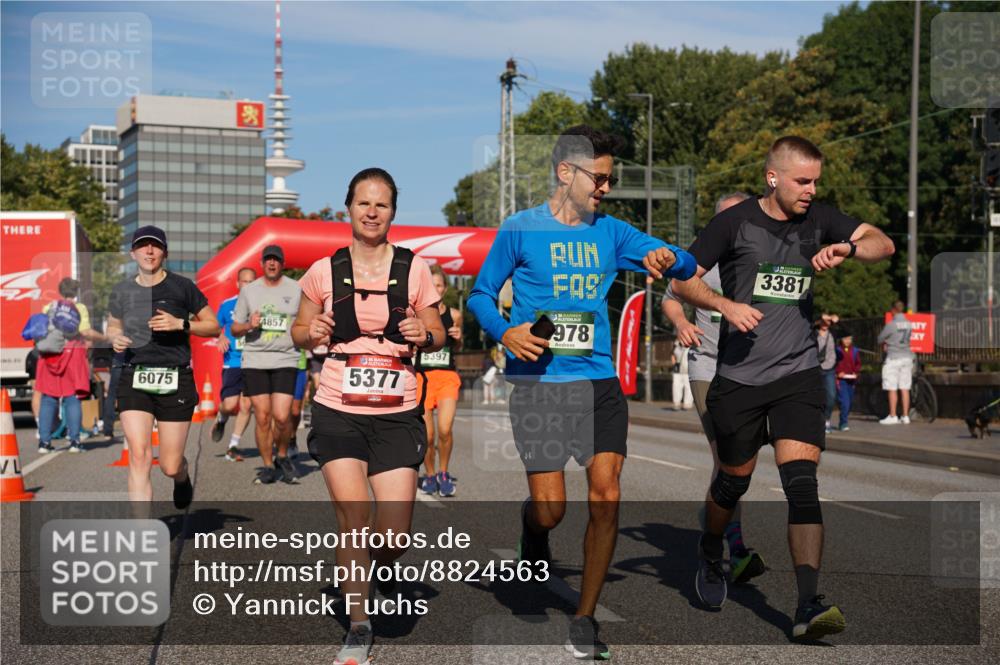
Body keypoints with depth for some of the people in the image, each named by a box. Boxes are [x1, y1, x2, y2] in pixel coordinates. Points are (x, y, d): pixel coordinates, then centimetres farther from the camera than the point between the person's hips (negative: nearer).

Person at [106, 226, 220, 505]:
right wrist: (115, 338, 2)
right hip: (134, 379, 2)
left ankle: (182, 478, 41)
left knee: (170, 466, 2)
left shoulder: (182, 287, -1)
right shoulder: (122, 291, 8)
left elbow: (214, 326, 4)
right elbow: (113, 326, 25)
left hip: (175, 380, -2)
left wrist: (180, 324, -13)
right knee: (139, 457, -14)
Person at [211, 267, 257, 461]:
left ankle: (233, 446, 10)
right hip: (232, 363, 0)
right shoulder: (227, 305, 5)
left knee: (246, 405, -3)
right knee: (230, 405, -9)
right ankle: (220, 420, 27)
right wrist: (220, 339, -5)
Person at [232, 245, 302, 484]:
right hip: (255, 359, 1)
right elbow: (234, 329, 14)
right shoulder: (248, 290, 10)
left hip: (285, 359, -1)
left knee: (282, 416, -12)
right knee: (262, 417, 0)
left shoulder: (296, 289, 7)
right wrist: (248, 326, -7)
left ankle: (282, 457, 15)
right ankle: (268, 466, 15)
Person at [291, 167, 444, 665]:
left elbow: (438, 335, 9)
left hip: (397, 414, 1)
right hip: (338, 411, 0)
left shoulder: (413, 269, 2)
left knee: (395, 535, -4)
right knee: (353, 516, -9)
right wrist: (312, 333, -10)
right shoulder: (324, 272, 2)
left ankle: (371, 570, 33)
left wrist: (425, 335, -14)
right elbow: (300, 332, 13)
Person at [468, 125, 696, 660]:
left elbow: (687, 265, 9)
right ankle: (532, 531, 35)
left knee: (606, 494, -9)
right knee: (551, 509, -6)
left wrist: (667, 258, -14)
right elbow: (480, 294, 6)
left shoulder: (610, 232, 10)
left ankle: (585, 621, 5)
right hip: (539, 382, -3)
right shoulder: (520, 229, 0)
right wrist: (504, 331, -13)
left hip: (599, 381, 3)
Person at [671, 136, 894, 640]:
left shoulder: (819, 219, 5)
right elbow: (682, 281, -1)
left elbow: (883, 245, 2)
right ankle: (710, 554, 43)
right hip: (738, 376, -1)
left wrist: (846, 248, -18)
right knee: (734, 479, 12)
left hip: (798, 373, 1)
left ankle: (808, 606, -16)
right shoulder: (734, 222, -4)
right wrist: (726, 305, -18)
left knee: (802, 482, -14)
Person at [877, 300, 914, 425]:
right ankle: (905, 416, 9)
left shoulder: (891, 324, -12)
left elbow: (880, 339, -2)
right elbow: (908, 338, 14)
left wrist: (885, 343, 21)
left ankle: (892, 416, 1)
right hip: (907, 357, 6)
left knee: (892, 389, 0)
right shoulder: (908, 324, 5)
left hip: (893, 358, -6)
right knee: (905, 389, 8)